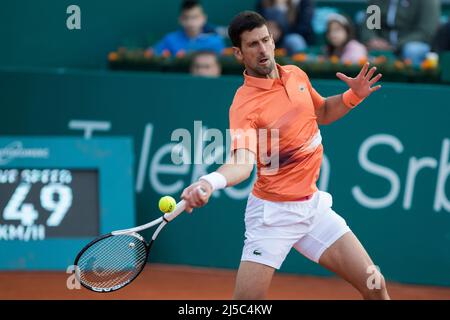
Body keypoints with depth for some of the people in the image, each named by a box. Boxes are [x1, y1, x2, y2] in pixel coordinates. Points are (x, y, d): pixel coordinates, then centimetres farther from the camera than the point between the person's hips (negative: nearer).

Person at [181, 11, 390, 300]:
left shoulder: (297, 76, 4)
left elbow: (322, 113, 24)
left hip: (313, 205, 6)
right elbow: (243, 162, -34)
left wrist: (353, 96, 5)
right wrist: (211, 182, -55)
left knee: (375, 287, 1)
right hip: (273, 213, -6)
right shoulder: (245, 105, -18)